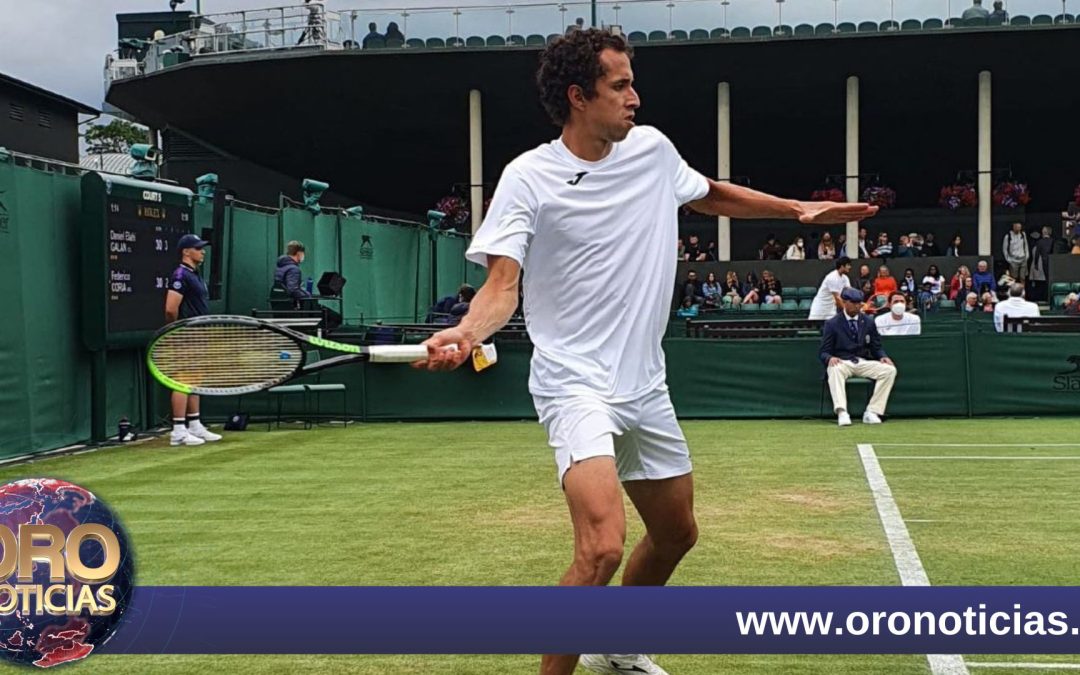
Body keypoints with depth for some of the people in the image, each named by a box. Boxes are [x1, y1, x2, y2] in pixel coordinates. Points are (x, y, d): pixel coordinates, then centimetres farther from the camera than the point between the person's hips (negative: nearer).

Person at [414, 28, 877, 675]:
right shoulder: (529, 177, -11)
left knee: (676, 534, 20)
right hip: (576, 384, -7)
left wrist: (799, 208, 18)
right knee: (602, 547, -25)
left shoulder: (653, 149, 4)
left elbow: (713, 195, 24)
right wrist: (467, 332, -38)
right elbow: (503, 283, -18)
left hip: (645, 385, 7)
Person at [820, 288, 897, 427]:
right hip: (841, 362, -4)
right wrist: (830, 358, -23)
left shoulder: (868, 322, 14)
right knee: (835, 370, -39)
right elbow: (824, 352, 1)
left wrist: (883, 357, -9)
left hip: (864, 363, 4)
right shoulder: (832, 324, 4)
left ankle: (872, 412, -25)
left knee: (890, 370, -22)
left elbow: (876, 348, 14)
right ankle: (842, 413, -50)